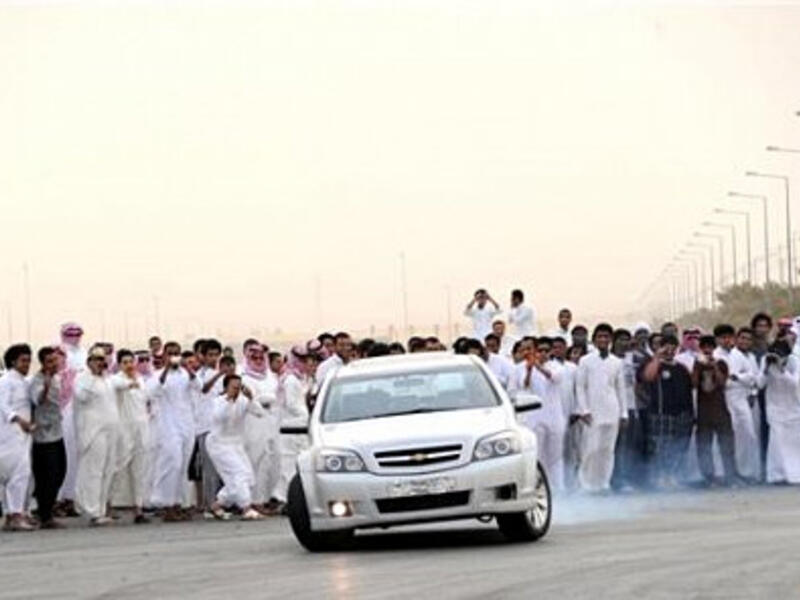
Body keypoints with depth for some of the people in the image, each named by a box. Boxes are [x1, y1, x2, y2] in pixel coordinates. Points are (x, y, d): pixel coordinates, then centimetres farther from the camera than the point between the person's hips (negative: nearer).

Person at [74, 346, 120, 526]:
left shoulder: (107, 380, 20)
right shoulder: (83, 378, -4)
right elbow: (81, 395, -23)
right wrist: (92, 373, -21)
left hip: (110, 430, 8)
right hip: (93, 431, -8)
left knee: (108, 471, 7)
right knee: (93, 470, -10)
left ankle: (102, 509, 12)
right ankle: (93, 512, -10)